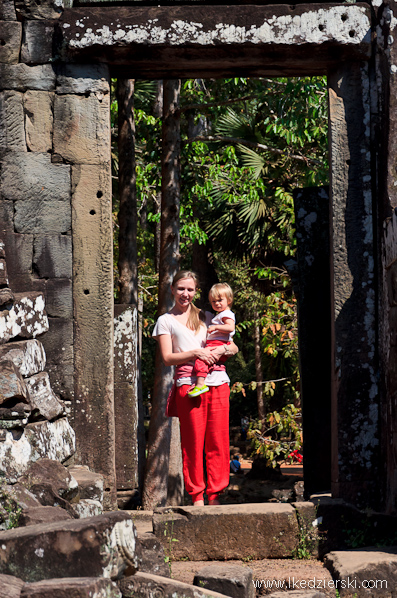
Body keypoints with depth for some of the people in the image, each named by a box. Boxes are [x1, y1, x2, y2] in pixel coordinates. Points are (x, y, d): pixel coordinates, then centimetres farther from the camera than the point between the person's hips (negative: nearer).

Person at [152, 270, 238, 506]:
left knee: (218, 441, -1)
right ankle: (197, 496, 2)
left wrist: (222, 349, -4)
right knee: (193, 442, -5)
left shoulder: (207, 317, 21)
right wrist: (196, 353, -13)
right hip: (188, 383, -3)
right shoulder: (166, 321, 11)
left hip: (217, 381, 3)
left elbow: (234, 347, 19)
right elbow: (167, 357, 0)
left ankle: (215, 495, 5)